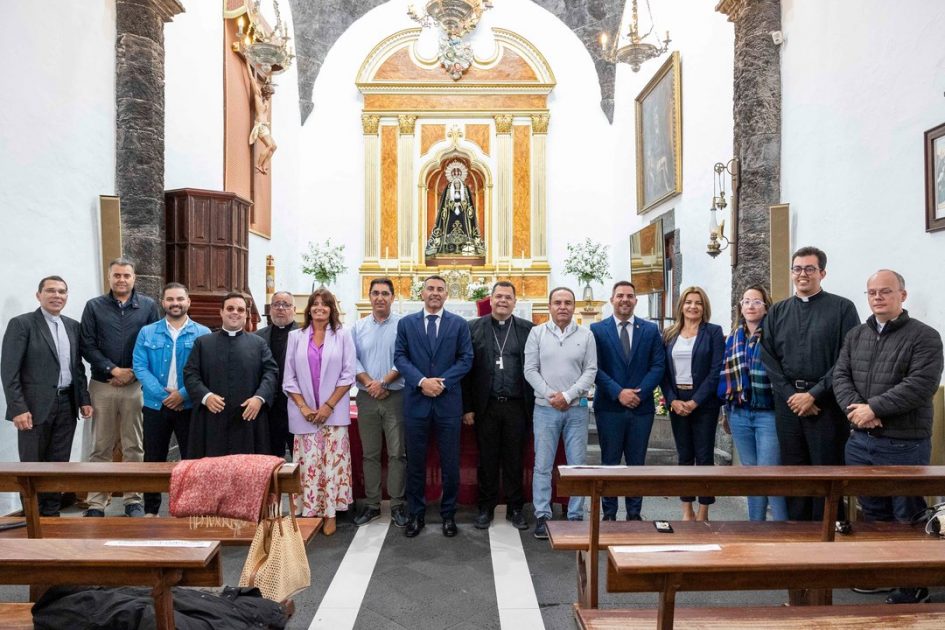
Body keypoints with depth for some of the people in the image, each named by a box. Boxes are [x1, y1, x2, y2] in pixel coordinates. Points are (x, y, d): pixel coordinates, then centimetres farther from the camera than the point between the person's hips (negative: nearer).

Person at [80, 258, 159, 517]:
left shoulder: (148, 306, 5)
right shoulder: (94, 306, 6)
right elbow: (87, 345, 0)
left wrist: (134, 372, -8)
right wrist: (113, 370, -10)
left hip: (137, 385, 0)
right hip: (103, 385, 0)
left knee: (134, 447, 6)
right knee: (100, 448, 6)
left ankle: (133, 500, 14)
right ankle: (96, 503, 13)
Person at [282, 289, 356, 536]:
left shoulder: (342, 335, 3)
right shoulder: (296, 337, 8)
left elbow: (348, 375, -2)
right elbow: (289, 378, 6)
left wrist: (329, 405, -9)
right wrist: (303, 407, -6)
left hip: (334, 412, -1)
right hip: (304, 413, 1)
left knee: (332, 462, 0)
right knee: (308, 464, 1)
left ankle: (330, 514, 9)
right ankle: (308, 513, 10)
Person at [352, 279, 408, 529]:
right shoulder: (359, 327, 9)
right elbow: (353, 360, 3)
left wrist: (383, 382, -15)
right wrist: (369, 383, -11)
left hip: (395, 396, -3)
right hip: (367, 397, 3)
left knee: (397, 452, 1)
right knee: (370, 454, 10)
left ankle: (397, 505, 11)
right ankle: (372, 505, 20)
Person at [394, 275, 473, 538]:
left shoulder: (459, 324, 5)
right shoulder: (406, 323, 7)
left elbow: (466, 359, 0)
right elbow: (400, 357, 0)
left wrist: (442, 381, -13)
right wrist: (421, 381, -14)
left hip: (448, 401, 0)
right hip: (415, 401, 1)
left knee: (450, 463, 6)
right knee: (415, 462, 9)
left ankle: (448, 514, 22)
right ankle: (415, 514, 23)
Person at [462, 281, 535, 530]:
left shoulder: (527, 329, 4)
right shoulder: (474, 328, 3)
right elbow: (467, 369, 1)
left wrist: (534, 406, -1)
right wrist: (467, 407, -2)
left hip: (517, 406, 0)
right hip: (486, 406, 0)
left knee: (514, 459, 9)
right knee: (487, 459, 9)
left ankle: (515, 508, 23)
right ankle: (486, 507, 23)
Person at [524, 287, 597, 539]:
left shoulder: (586, 335, 4)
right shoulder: (537, 333, 3)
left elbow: (590, 371, -1)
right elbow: (530, 370, 0)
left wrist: (567, 396, -11)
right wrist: (550, 395, -11)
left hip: (577, 408, 1)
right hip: (545, 408, 0)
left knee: (577, 465, 5)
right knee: (542, 465, 3)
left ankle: (576, 516, 16)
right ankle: (542, 516, 13)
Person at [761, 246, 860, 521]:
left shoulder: (842, 308, 0)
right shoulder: (777, 312, 11)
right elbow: (768, 358, 5)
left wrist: (814, 394, -12)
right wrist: (791, 395, -6)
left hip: (826, 403, -3)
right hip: (787, 402, 4)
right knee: (792, 469, 10)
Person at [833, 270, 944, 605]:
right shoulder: (855, 336, 11)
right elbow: (840, 376, 3)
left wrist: (873, 408, -20)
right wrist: (855, 407, -15)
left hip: (904, 445, -5)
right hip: (859, 441, 5)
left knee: (907, 518, 7)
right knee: (872, 513, 17)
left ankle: (914, 585, 21)